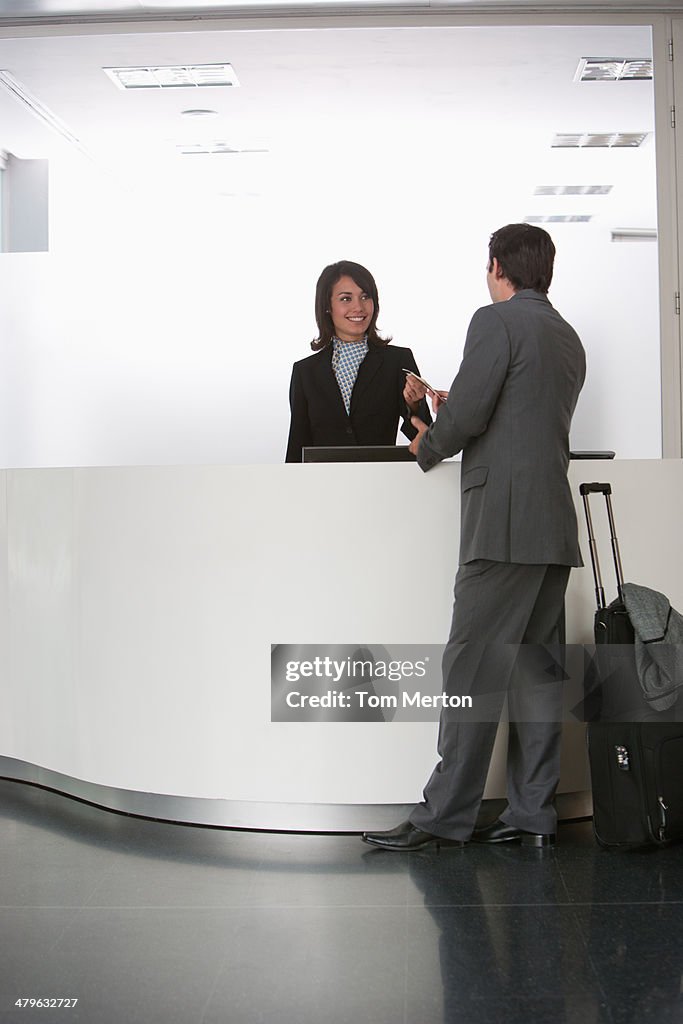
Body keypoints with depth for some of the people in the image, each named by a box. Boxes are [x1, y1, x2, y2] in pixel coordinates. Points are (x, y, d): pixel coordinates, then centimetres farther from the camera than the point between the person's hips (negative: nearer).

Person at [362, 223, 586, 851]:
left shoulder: (497, 321, -5)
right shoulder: (569, 339, 20)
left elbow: (466, 413, -14)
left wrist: (427, 445, 5)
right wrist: (453, 414, 27)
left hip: (505, 523, -8)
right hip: (556, 523, 8)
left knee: (474, 666, -6)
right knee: (536, 669, 8)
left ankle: (446, 816, -4)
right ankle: (534, 815, 10)